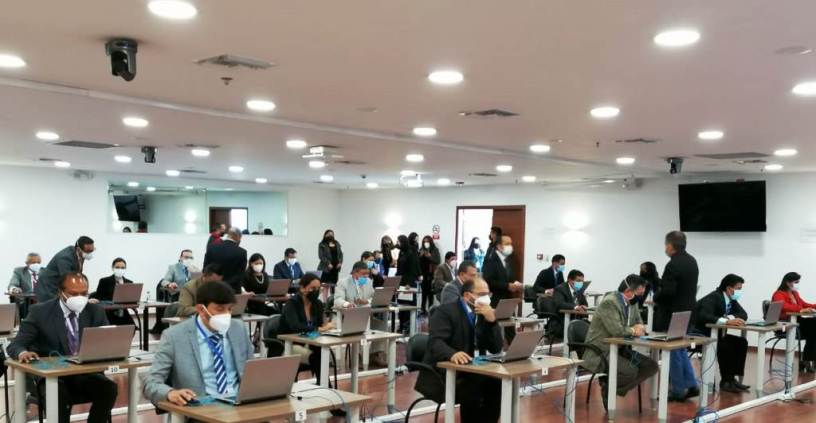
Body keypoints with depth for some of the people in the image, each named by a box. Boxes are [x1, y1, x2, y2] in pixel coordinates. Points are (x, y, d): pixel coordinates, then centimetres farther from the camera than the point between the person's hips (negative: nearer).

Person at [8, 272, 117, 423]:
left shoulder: (96, 311, 4)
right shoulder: (40, 312, -4)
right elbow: (15, 345, -5)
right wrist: (23, 353, -31)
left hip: (85, 373, 2)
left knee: (109, 388, -27)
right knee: (59, 394, -35)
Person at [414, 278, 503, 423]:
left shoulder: (483, 315, 8)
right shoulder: (445, 311, -11)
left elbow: (496, 348, 1)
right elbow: (435, 342, -25)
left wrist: (491, 320, -13)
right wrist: (452, 354, -45)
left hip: (467, 373, 6)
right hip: (441, 374, -6)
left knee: (497, 385, -18)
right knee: (471, 392, -30)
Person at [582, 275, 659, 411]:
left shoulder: (633, 303, 7)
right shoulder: (609, 302, -21)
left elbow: (640, 324, 18)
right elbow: (617, 331, -29)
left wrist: (640, 328, -8)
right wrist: (633, 330, -9)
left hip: (619, 349, 9)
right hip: (600, 352, -9)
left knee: (651, 366, -7)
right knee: (631, 371, -29)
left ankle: (613, 388, -3)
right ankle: (608, 387, 0)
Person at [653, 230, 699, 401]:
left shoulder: (673, 265, -21)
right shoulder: (691, 261, 9)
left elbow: (667, 291, -26)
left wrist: (655, 298, -6)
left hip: (673, 315, -9)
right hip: (688, 312, 9)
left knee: (673, 353, 2)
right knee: (681, 350, 20)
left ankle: (678, 391, 9)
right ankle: (691, 385, 18)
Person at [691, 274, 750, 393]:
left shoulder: (731, 300, 4)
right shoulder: (713, 298, -22)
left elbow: (743, 315, -1)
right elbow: (704, 316, -38)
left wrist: (731, 317, -20)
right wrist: (727, 321, -46)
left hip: (714, 334, 9)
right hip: (700, 336, -9)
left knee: (742, 342, -5)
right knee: (725, 345, -28)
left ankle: (732, 377, -2)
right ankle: (726, 381, -14)